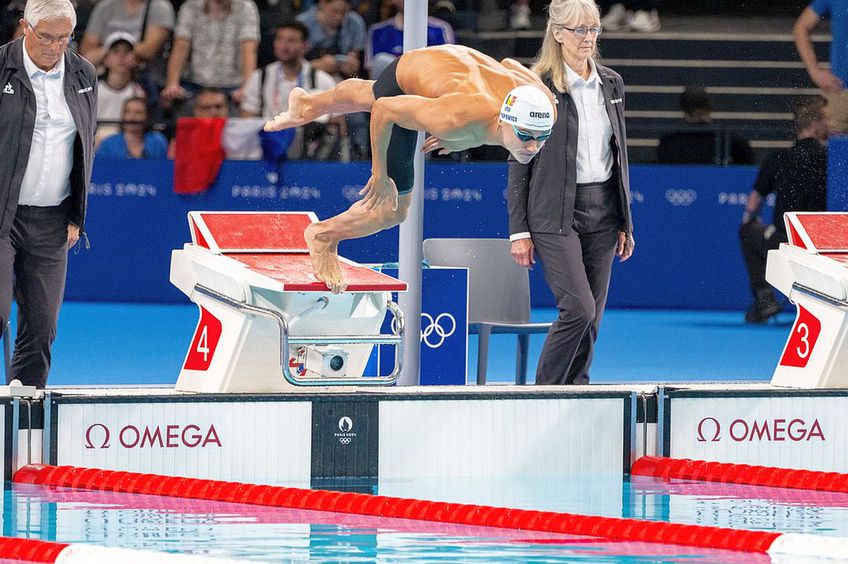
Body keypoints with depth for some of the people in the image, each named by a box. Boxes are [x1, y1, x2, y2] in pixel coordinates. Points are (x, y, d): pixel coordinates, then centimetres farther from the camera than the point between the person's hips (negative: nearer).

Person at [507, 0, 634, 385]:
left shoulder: (611, 84, 11)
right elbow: (519, 162, -4)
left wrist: (625, 222, 13)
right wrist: (519, 230, -7)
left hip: (602, 211, 6)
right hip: (556, 214, -6)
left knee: (592, 317, 4)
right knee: (578, 309, -16)